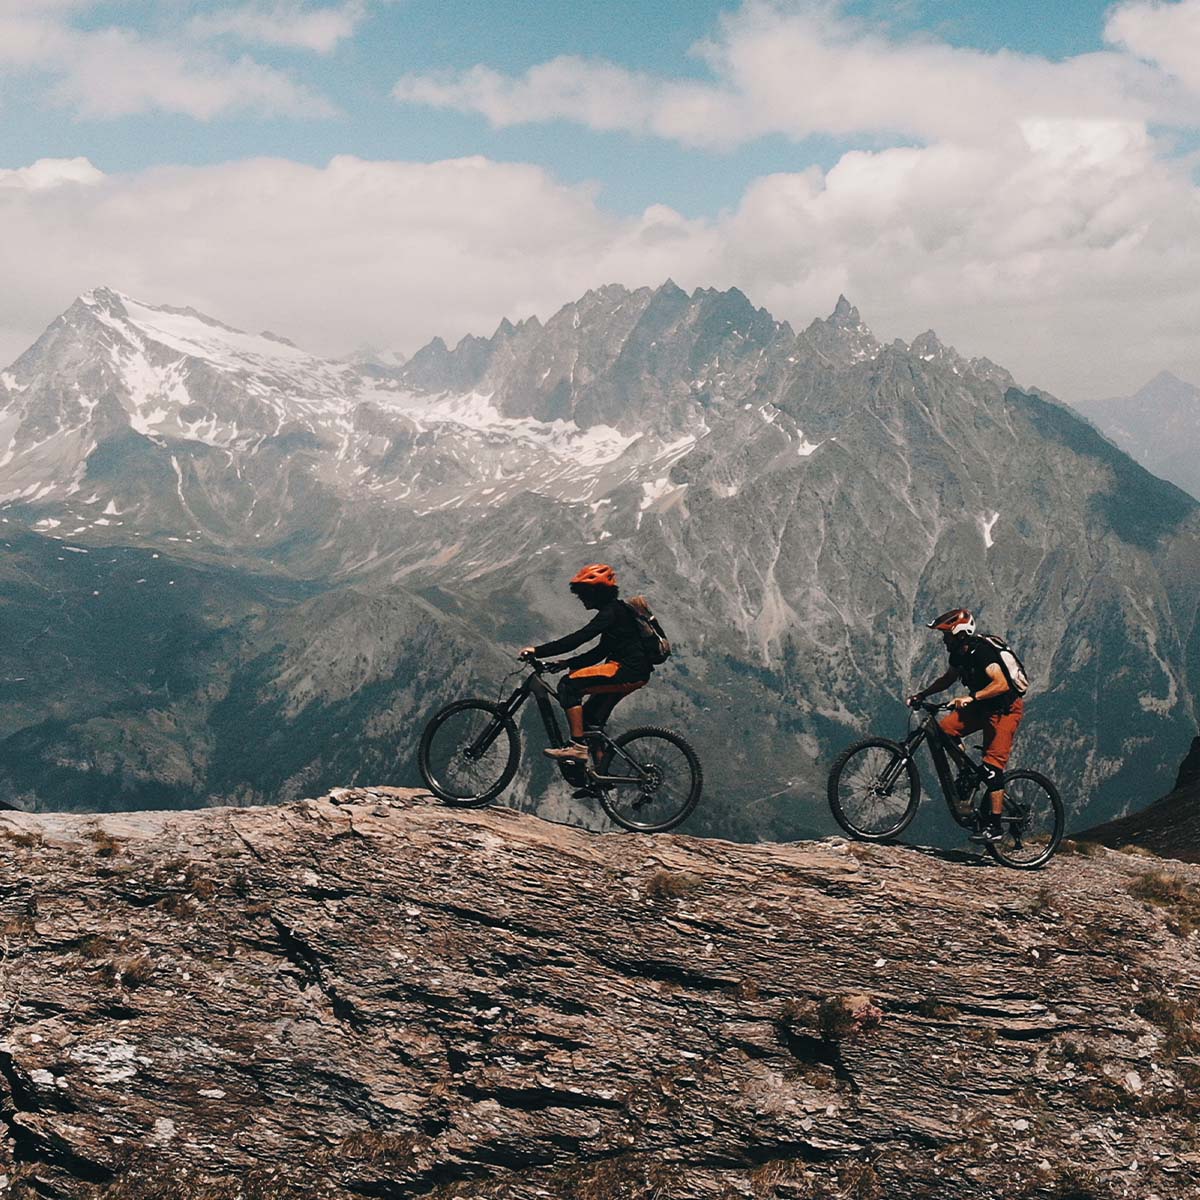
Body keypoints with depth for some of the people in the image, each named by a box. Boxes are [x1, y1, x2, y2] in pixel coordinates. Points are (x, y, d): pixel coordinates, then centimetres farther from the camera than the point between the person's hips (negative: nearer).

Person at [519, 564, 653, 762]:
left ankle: (577, 744, -19)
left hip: (627, 670, -10)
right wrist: (567, 664, 15)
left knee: (569, 684, -16)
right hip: (634, 672, 10)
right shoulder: (615, 610, 20)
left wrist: (538, 651, -19)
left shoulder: (611, 612, -12)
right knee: (591, 718, 16)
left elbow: (577, 639, -20)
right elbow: (600, 652, 23)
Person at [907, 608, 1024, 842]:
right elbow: (947, 679, 17)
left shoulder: (982, 652, -26)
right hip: (982, 706, 8)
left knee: (993, 765, -12)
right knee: (945, 728, -11)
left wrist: (971, 698, -43)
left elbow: (1001, 684, -37)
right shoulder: (958, 653, 0)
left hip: (1006, 708, -8)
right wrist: (922, 694, 4)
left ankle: (994, 825, -9)